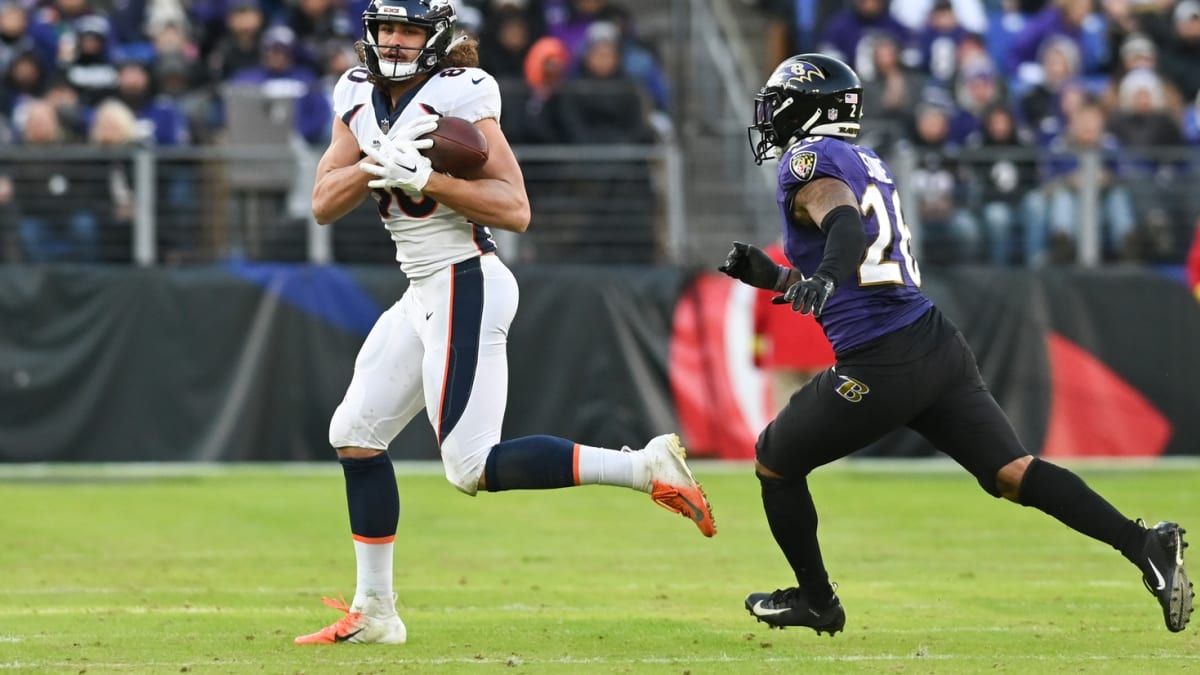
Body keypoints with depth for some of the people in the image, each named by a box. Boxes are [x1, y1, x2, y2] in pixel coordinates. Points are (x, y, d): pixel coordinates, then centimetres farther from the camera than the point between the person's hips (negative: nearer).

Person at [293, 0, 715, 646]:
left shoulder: (457, 95, -13)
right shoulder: (360, 97, 9)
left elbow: (515, 209, -17)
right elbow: (324, 204, 1)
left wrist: (423, 178, -25)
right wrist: (380, 161, -15)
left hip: (465, 286, -9)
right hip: (424, 293, 9)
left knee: (473, 466, -14)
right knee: (355, 434, 11)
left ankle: (643, 467, -12)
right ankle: (374, 611, 19)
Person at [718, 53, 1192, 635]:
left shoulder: (808, 160, -5)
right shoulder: (868, 164, 21)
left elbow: (845, 223, -27)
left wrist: (824, 276, -46)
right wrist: (769, 275, 26)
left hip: (880, 366, -8)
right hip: (938, 343, 8)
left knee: (775, 461, 14)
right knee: (1010, 471, -1)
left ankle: (815, 601, 24)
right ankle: (1143, 544, -18)